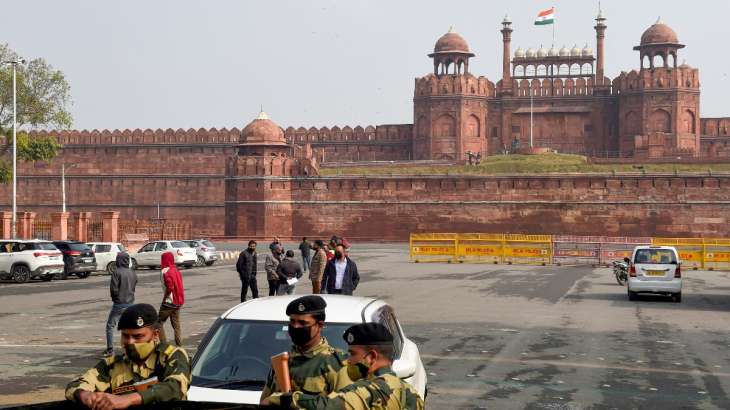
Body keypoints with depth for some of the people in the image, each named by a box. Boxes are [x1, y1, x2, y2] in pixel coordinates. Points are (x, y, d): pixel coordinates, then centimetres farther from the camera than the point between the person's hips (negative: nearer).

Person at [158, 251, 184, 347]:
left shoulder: (165, 271, -13)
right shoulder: (176, 271, 11)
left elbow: (169, 287, -23)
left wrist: (164, 298, -11)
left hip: (168, 302, -8)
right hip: (178, 302, 8)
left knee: (159, 323, 2)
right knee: (176, 325, 11)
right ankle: (179, 346, 10)